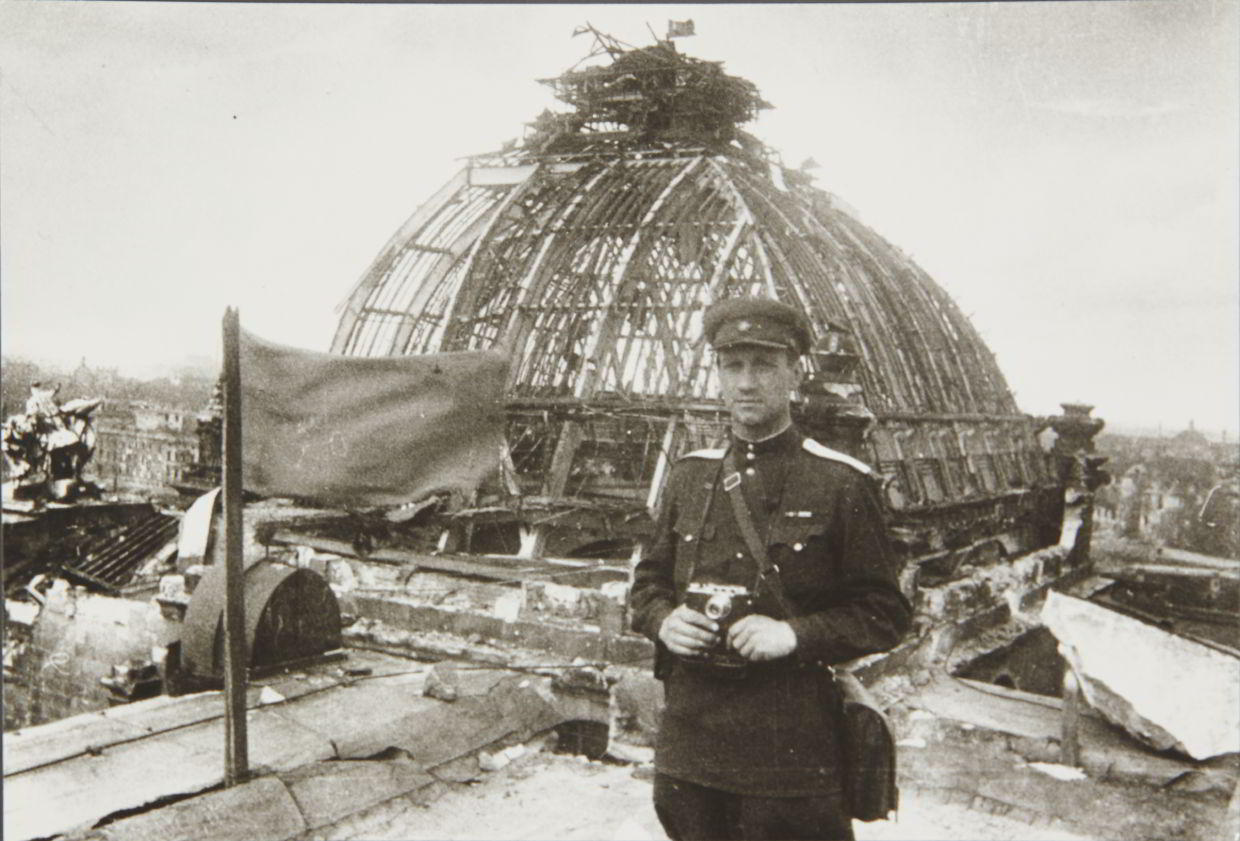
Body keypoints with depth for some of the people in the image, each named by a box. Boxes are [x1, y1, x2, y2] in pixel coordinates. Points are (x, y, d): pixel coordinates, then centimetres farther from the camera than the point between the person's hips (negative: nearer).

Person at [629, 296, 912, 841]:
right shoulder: (689, 475, 8)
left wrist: (796, 634, -18)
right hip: (688, 735, 4)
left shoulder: (842, 483, -5)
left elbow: (886, 614, -3)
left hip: (791, 750, -4)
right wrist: (664, 620, -5)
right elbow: (648, 582, 17)